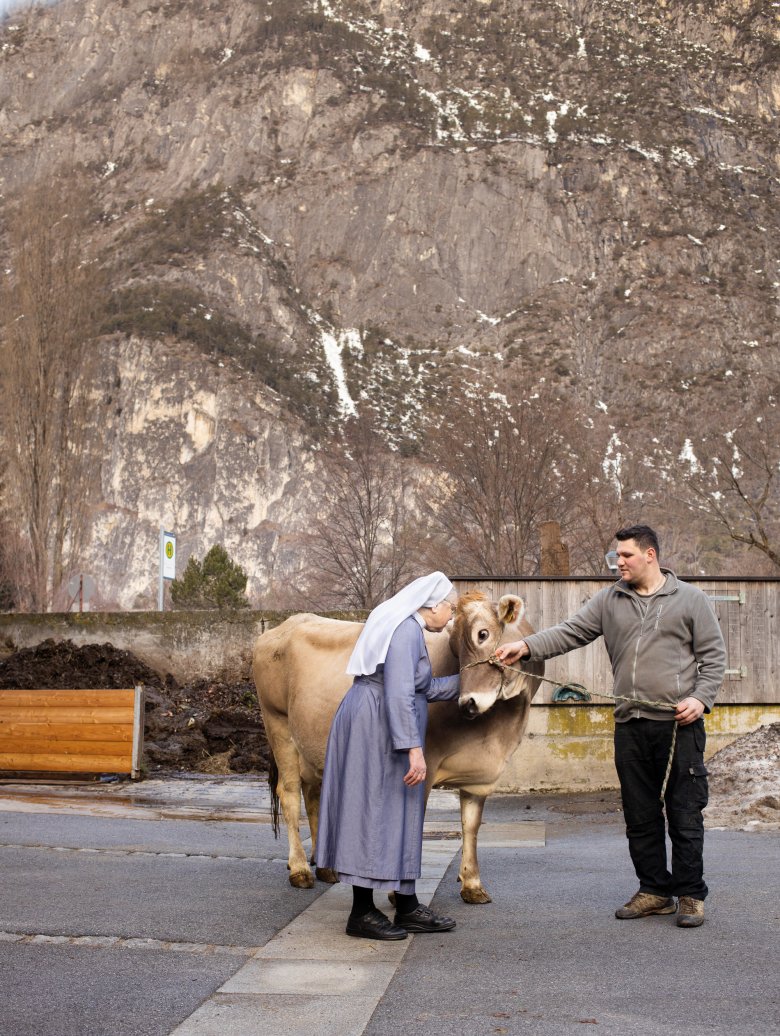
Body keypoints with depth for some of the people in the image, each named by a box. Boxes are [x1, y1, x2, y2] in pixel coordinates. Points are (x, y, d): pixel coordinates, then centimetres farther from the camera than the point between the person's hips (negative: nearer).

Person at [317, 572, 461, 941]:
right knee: (375, 812, -5)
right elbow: (400, 694, -24)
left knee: (397, 815, 12)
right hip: (377, 731, -11)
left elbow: (422, 689, 25)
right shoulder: (407, 630, -14)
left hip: (374, 729, 11)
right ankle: (362, 913, 2)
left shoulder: (405, 627, 18)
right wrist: (414, 748, -26)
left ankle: (407, 908, 19)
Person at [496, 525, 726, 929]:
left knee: (685, 815, 1)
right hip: (630, 727, 4)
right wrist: (526, 646, -13)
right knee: (640, 816, 10)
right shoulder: (610, 600, 10)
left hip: (680, 726, -4)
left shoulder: (690, 599, 2)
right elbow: (570, 632, 2)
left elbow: (713, 656, 3)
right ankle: (654, 891, 22)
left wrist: (701, 698, -11)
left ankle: (690, 895, 12)